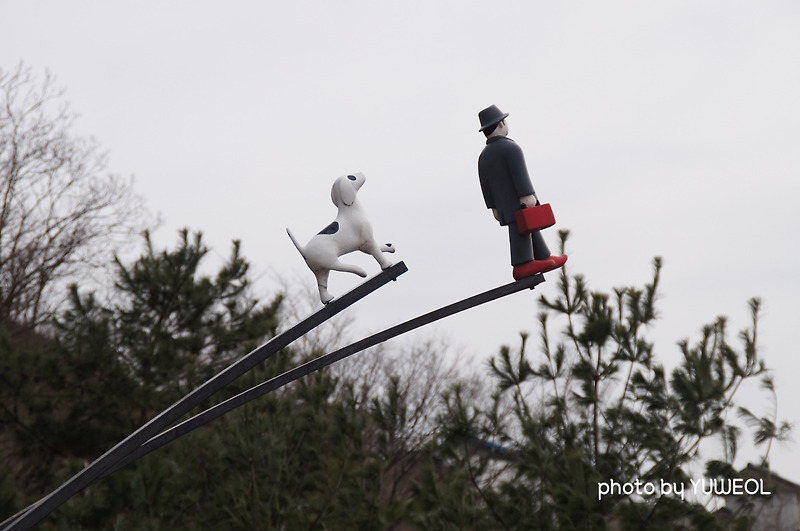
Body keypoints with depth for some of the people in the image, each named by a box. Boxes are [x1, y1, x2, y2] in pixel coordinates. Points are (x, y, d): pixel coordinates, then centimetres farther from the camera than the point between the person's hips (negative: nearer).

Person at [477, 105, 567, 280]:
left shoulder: (483, 156, 13)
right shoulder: (511, 147, -11)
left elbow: (485, 186, 14)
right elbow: (520, 174, -19)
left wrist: (494, 207, 17)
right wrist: (528, 195, -22)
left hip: (504, 206, 8)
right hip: (521, 202, -8)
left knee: (532, 229, 16)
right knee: (520, 232, -10)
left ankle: (543, 259, 20)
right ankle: (521, 266, -15)